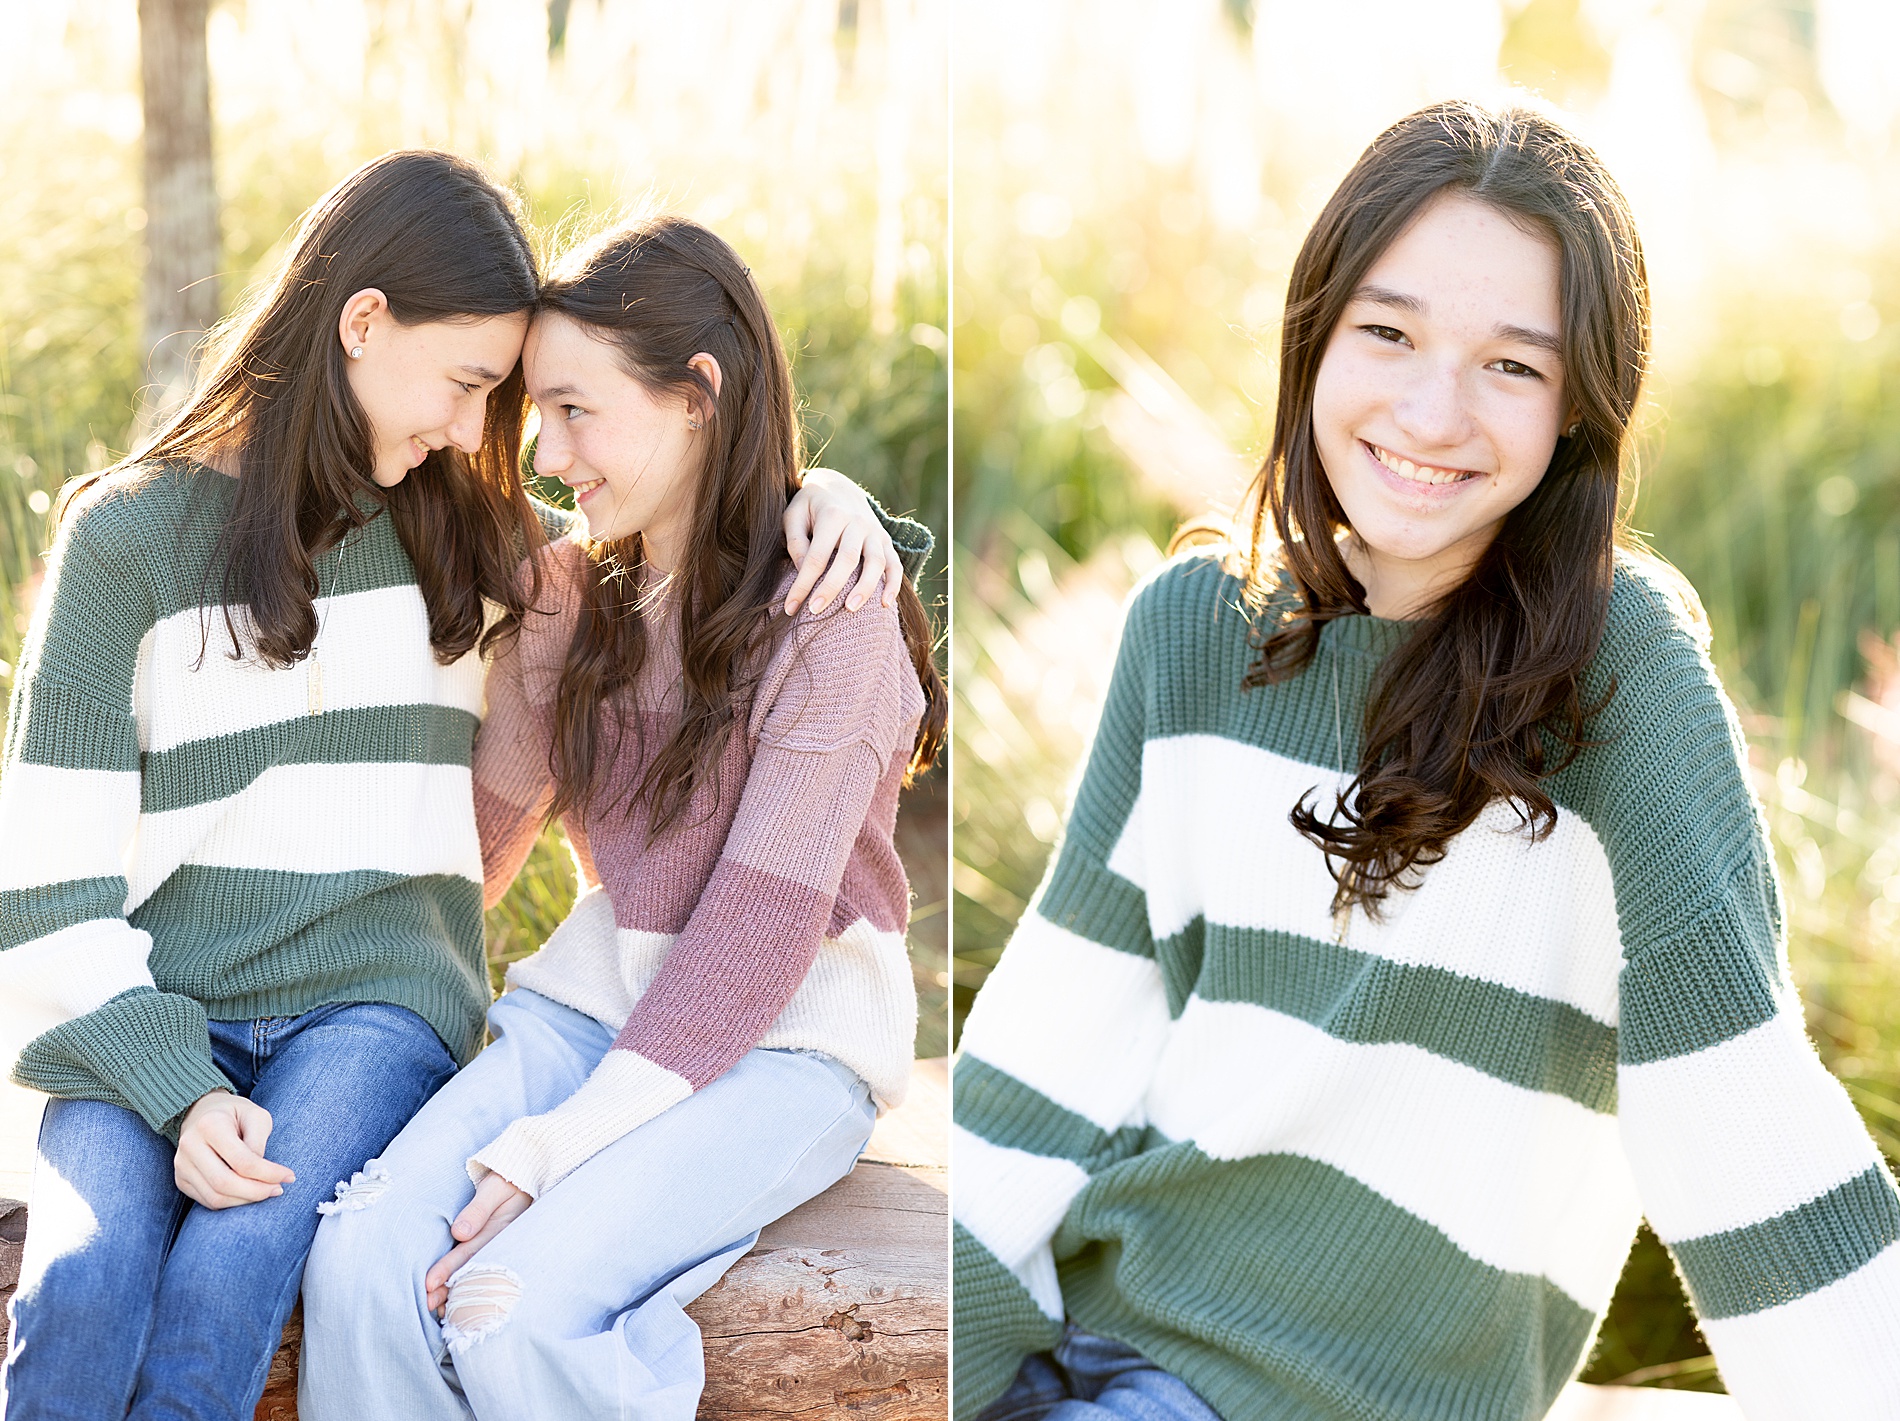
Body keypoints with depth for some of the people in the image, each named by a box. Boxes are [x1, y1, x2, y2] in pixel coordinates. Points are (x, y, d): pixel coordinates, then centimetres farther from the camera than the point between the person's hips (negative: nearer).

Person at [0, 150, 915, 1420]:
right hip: (147, 1021, -1)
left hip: (372, 999, 2)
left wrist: (822, 507, 1)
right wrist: (174, 1088, -15)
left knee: (228, 1280, -30)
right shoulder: (130, 535, 2)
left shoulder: (458, 528, 14)